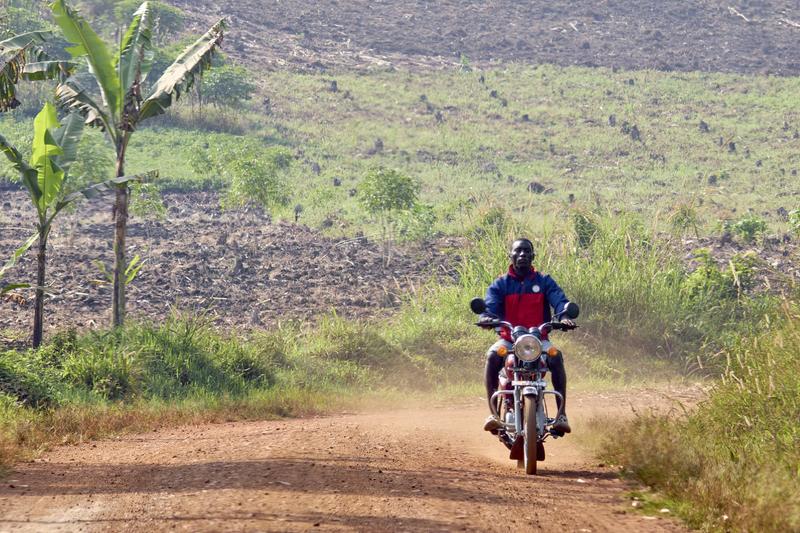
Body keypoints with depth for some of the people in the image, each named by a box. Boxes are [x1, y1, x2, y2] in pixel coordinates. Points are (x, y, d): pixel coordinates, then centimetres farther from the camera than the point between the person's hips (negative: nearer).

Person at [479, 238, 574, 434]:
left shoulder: (544, 282, 8)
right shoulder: (500, 285, 8)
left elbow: (559, 300, -8)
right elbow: (490, 305, -9)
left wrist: (564, 316, -33)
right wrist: (486, 317, -35)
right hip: (508, 339, 0)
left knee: (556, 356, -32)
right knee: (492, 356, -32)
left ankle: (562, 414, -29)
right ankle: (493, 413, -30)